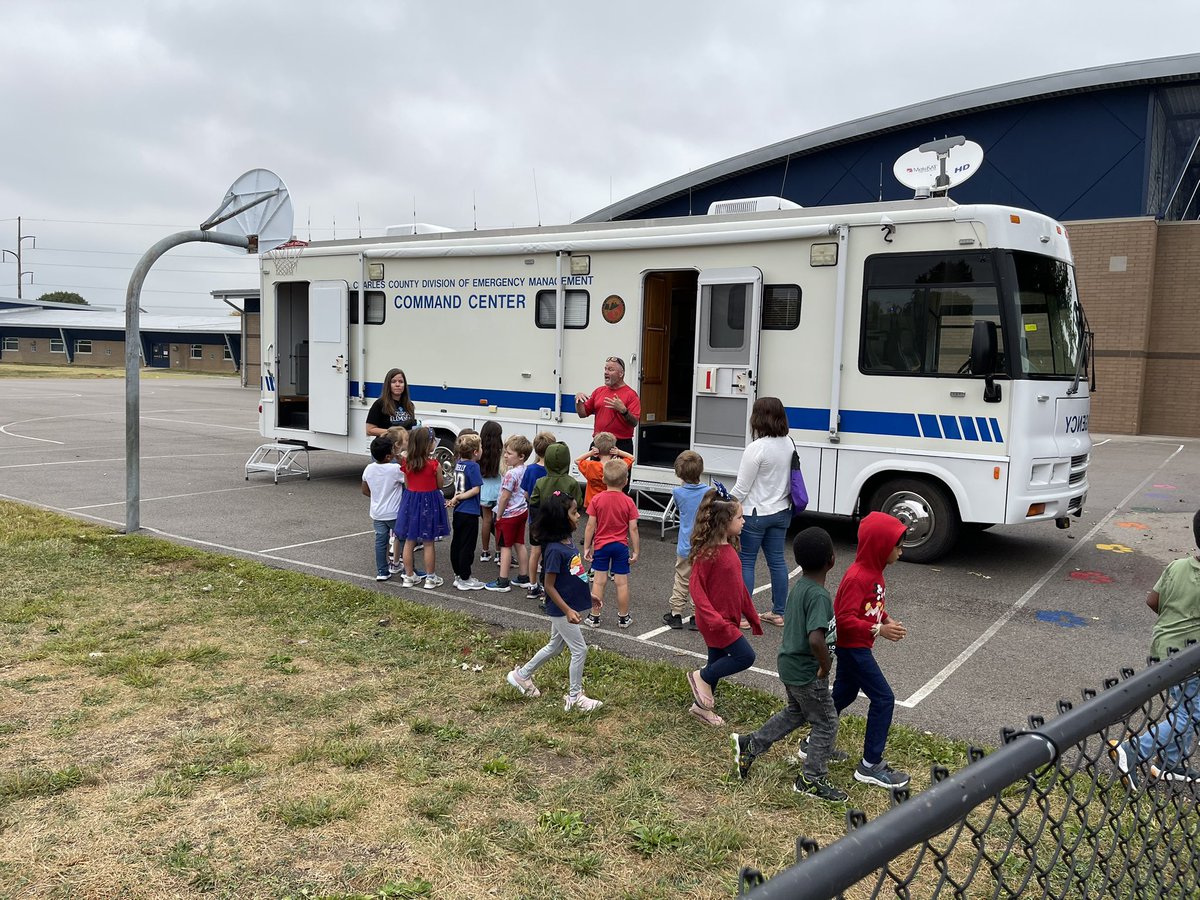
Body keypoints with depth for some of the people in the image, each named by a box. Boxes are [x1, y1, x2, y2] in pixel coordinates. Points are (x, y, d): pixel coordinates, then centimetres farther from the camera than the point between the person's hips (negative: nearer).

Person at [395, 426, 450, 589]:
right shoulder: (434, 464, -16)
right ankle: (430, 578, 14)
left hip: (410, 501, 4)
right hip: (429, 502, -4)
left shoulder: (407, 463, -4)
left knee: (409, 542, 12)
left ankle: (409, 576, 21)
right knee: (428, 543, 6)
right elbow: (440, 486, -4)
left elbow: (407, 485, 5)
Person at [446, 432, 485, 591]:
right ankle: (464, 579, 6)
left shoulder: (458, 463, 7)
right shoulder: (473, 466, -15)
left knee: (456, 543, 14)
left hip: (458, 511, 8)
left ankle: (458, 575, 24)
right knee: (467, 546, 0)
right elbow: (475, 489, -17)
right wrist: (457, 498, -10)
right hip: (469, 512, -8)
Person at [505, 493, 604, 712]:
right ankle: (574, 696, 17)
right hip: (561, 610, -9)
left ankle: (522, 675, 38)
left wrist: (587, 595, 19)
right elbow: (549, 586, -21)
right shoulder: (555, 550, -25)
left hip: (570, 605, 9)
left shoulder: (568, 542, 2)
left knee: (555, 646, 22)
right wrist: (567, 611, -24)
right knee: (579, 650, 1)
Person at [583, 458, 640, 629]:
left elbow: (590, 526, -7)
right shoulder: (628, 502, -9)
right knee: (622, 582, 8)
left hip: (601, 545, 0)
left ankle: (594, 617, 14)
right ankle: (623, 618, 18)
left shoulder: (596, 499, -9)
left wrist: (586, 547, 1)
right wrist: (635, 551, 0)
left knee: (599, 581, 7)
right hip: (621, 546, 0)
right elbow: (633, 529, -8)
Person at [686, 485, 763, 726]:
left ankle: (701, 706, 32)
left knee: (718, 662, 17)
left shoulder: (729, 548, 8)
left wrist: (752, 616, 19)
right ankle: (701, 677, 6)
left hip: (728, 619, 9)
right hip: (716, 620, -9)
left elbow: (739, 586, 15)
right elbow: (695, 587, -23)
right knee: (746, 656, -10)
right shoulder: (707, 552, -21)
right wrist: (713, 617, -30)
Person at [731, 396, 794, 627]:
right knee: (777, 560, 13)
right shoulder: (789, 444, 2)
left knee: (746, 562, 3)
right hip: (781, 512, 7)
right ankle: (778, 612, 21)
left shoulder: (756, 448, -21)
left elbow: (741, 489, -17)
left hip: (755, 513, -7)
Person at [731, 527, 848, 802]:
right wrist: (826, 666, -21)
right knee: (826, 723, 9)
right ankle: (812, 780, 21)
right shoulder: (819, 595, -27)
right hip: (807, 672, -9)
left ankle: (749, 745, 31)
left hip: (790, 664, 9)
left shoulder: (798, 585, 1)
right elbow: (816, 639, -38)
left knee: (795, 713, 27)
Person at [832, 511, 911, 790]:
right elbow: (845, 619, -27)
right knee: (883, 698, -6)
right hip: (852, 647, -10)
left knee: (844, 694, 21)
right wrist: (879, 630, -28)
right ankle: (870, 765, 2)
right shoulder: (857, 577, -26)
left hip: (855, 646, 10)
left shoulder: (873, 571, 5)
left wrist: (886, 619, 1)